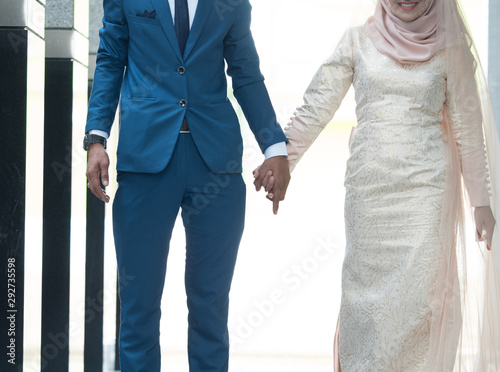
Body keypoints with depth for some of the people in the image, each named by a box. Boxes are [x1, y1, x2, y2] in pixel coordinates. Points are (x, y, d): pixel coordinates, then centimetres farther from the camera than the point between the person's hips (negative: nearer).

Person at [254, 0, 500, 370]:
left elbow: (468, 128, 8)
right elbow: (316, 107, 5)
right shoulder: (359, 41, 7)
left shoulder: (449, 48, 6)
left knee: (420, 292, -7)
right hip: (369, 187, 1)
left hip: (427, 186, -1)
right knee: (367, 288, -1)